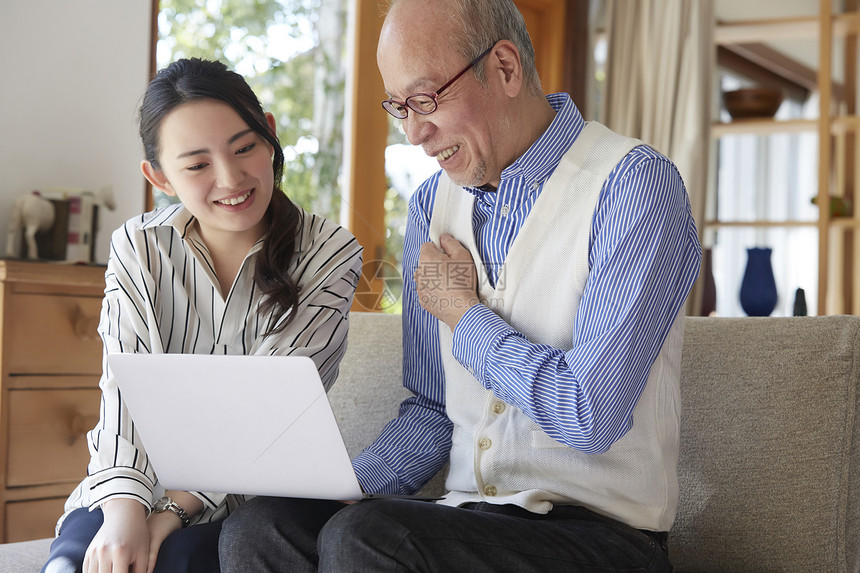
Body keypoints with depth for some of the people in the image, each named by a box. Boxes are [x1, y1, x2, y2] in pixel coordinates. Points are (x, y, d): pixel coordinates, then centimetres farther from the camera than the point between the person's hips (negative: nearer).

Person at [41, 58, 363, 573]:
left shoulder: (329, 255, -5)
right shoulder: (138, 249, 2)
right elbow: (127, 387, -10)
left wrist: (175, 510, -23)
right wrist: (125, 508, -28)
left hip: (242, 501, -1)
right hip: (135, 485, 2)